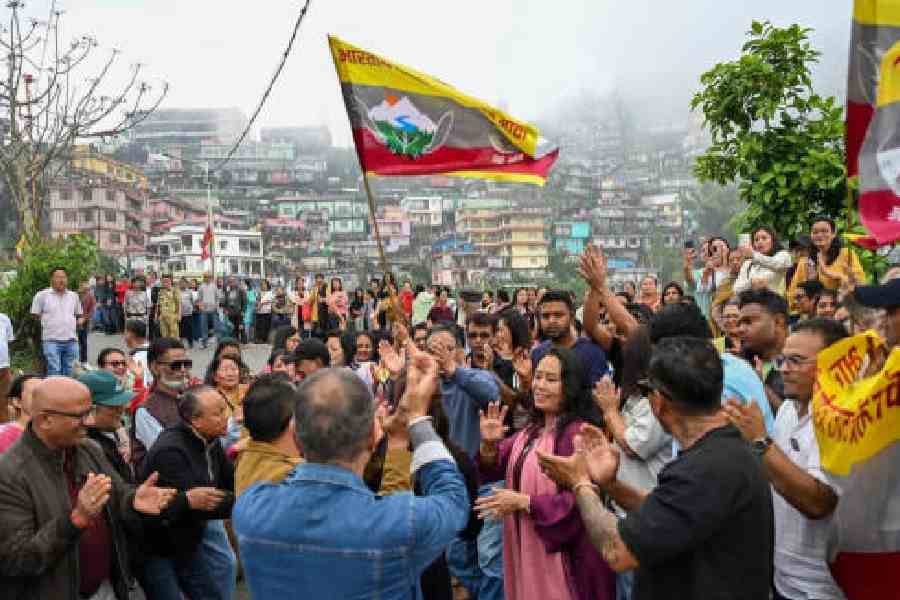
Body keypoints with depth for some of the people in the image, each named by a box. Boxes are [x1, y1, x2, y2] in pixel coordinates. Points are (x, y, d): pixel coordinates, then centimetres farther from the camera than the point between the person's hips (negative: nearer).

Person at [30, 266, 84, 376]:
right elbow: (35, 316, 5)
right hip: (51, 340, -4)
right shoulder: (42, 295, 3)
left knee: (69, 373, 8)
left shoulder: (74, 296, 15)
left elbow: (80, 315, 23)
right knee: (54, 371, -12)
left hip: (71, 340, 4)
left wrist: (79, 321, 5)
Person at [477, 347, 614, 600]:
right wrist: (489, 444, -14)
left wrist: (524, 502, -21)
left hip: (562, 553, -8)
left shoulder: (579, 433, -18)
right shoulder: (532, 430, 9)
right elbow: (494, 469, 7)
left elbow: (580, 499, -24)